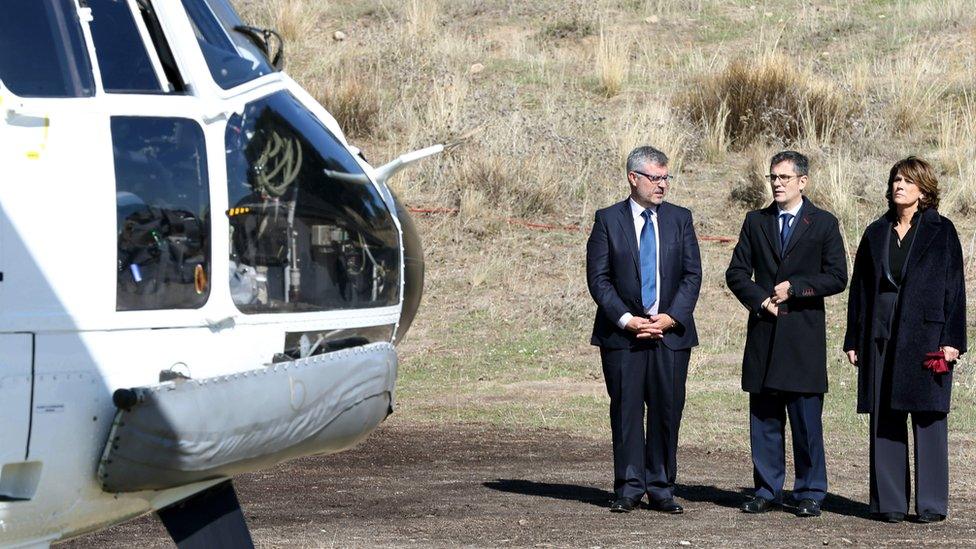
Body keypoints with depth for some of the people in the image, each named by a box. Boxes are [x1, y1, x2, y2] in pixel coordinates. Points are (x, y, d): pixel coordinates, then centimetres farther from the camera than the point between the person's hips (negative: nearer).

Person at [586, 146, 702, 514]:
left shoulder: (680, 219, 9)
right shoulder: (608, 220, 3)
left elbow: (692, 275, 5)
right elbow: (598, 278, -1)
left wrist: (670, 318, -8)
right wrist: (626, 319, -12)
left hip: (671, 332, 2)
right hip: (621, 333, -2)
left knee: (667, 411, 1)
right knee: (626, 411, 0)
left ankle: (661, 489, 8)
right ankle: (628, 489, 6)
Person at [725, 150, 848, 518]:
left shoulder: (824, 224, 4)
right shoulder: (756, 222, 13)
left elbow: (837, 278, -1)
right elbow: (737, 273, 10)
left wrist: (794, 287, -11)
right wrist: (760, 300, -7)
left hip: (804, 336, -3)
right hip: (763, 334, 3)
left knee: (807, 420, -3)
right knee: (764, 418, 5)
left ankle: (810, 494, 4)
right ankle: (767, 491, 12)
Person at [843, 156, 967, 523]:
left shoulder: (941, 232, 2)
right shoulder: (876, 234, 13)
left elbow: (954, 287, -2)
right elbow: (859, 287, 14)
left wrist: (952, 340, -10)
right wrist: (853, 339, 9)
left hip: (926, 335, -4)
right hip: (881, 337, 4)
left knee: (928, 418, -2)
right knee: (883, 419, 3)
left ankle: (931, 505, 4)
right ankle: (889, 502, 8)